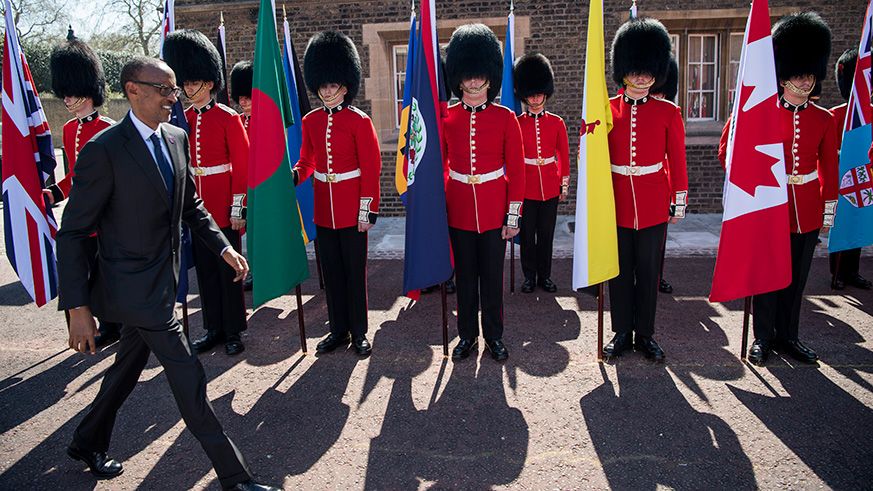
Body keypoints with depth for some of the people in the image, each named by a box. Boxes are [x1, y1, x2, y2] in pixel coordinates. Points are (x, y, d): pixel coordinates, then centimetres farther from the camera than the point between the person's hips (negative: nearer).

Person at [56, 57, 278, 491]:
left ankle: (87, 444, 47)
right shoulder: (104, 150, -18)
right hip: (134, 287, -8)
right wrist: (77, 308, -18)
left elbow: (190, 204, 17)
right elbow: (72, 233, -15)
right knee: (188, 377, -4)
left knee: (128, 366, 23)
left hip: (161, 279, 8)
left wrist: (223, 247, 6)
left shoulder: (176, 138, 5)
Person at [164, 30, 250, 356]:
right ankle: (213, 329, 24)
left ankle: (233, 332, 16)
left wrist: (238, 207, -11)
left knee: (228, 270, 4)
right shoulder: (182, 119, 9)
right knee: (205, 271, 11)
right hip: (195, 210, 5)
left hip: (224, 210, -5)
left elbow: (242, 166, -8)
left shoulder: (228, 118, -6)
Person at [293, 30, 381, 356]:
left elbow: (371, 169, -8)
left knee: (355, 271, 4)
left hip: (351, 209, -5)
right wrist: (292, 176, -6)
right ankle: (339, 330, 25)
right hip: (323, 209, 5)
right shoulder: (310, 121, 8)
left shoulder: (359, 121, -7)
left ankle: (359, 332, 18)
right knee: (331, 270, 12)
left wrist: (368, 211, -12)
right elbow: (307, 161, 15)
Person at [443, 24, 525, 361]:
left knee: (492, 276, 7)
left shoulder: (506, 118, -3)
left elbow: (516, 170, -2)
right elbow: (438, 165, 8)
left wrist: (513, 216, -5)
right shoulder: (445, 118, 1)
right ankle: (467, 335, 25)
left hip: (494, 212, -1)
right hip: (458, 211, 1)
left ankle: (494, 337, 23)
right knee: (465, 275, 11)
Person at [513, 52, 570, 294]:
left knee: (546, 233, 7)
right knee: (527, 233, 6)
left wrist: (564, 184, 6)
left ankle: (545, 276, 20)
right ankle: (529, 276, 18)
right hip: (526, 185, -1)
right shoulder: (516, 123, -1)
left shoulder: (557, 123, 4)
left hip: (550, 185, 1)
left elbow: (564, 155, 8)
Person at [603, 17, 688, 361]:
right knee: (620, 270, 7)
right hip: (616, 201, 0)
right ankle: (622, 333, 21)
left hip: (653, 204, 0)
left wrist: (678, 202, 2)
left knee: (649, 271, 7)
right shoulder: (607, 109, 2)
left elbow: (677, 161, 4)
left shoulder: (668, 112, 2)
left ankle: (645, 335, 21)